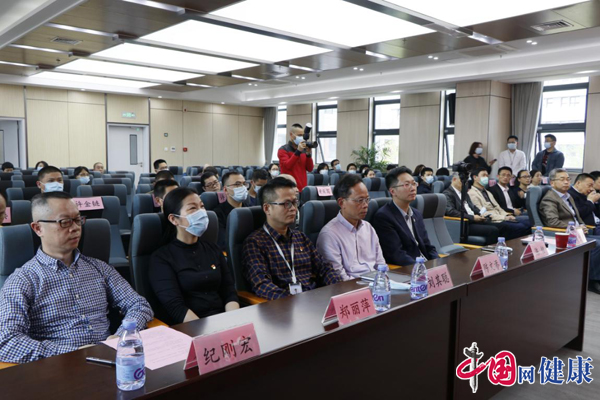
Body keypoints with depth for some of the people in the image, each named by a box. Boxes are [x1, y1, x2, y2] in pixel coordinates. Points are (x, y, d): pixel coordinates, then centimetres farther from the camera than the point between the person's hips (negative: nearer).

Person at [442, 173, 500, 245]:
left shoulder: (464, 193, 23)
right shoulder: (448, 194, -5)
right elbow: (450, 211, -19)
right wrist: (472, 217, -18)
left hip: (475, 220, 9)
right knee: (493, 231, -23)